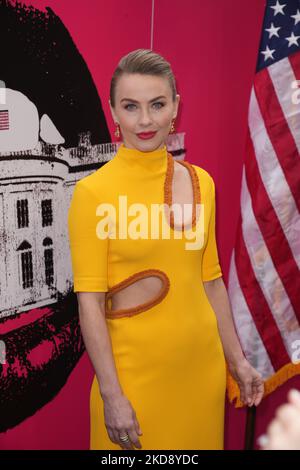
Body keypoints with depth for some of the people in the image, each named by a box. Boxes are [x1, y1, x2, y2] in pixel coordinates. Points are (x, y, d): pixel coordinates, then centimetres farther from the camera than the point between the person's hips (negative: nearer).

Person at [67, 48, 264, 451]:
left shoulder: (201, 181, 2)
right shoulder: (94, 191, -13)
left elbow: (210, 280, 9)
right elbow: (90, 301, -13)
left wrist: (237, 359, 11)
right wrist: (111, 394, -14)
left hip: (204, 362, 5)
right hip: (134, 368, -4)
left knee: (199, 440, 19)